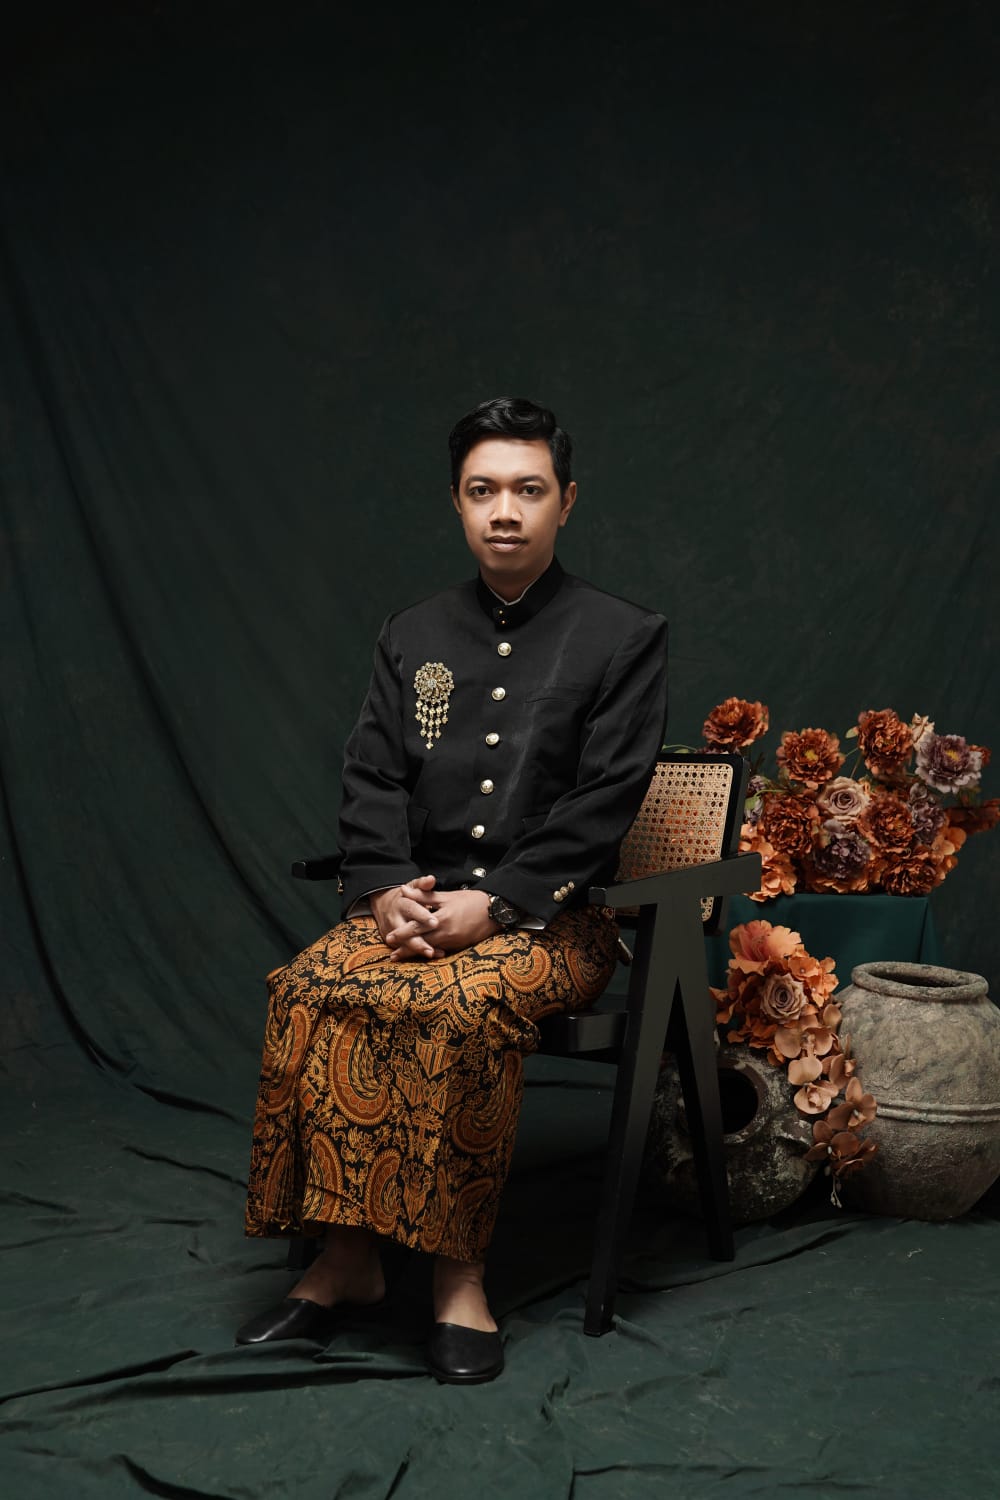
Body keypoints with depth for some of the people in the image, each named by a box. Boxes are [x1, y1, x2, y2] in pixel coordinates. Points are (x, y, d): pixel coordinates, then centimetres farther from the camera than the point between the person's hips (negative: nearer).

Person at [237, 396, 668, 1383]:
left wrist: (491, 903, -17)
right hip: (414, 902, 4)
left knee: (460, 1004, -34)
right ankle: (347, 1257, -15)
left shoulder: (623, 637, 3)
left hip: (551, 916, -4)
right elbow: (371, 780, 10)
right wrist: (385, 889, -10)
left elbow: (601, 802, -7)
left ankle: (458, 1274, -20)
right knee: (309, 988, -26)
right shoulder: (411, 636, 16)